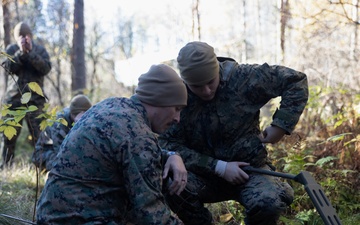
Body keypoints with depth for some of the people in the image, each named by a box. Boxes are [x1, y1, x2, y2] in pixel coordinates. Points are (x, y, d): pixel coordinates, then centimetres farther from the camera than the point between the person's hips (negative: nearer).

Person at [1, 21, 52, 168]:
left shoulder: (40, 50, 6)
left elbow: (46, 68, -9)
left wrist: (30, 52, -14)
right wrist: (21, 52, -14)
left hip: (35, 99, -1)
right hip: (14, 97, 1)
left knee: (37, 135, -7)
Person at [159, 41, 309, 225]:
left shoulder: (242, 78, -16)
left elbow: (296, 81, -9)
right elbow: (169, 145, -18)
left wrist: (281, 125, -16)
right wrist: (219, 167, -24)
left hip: (250, 168, -1)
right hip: (206, 173, 1)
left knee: (268, 203, -33)